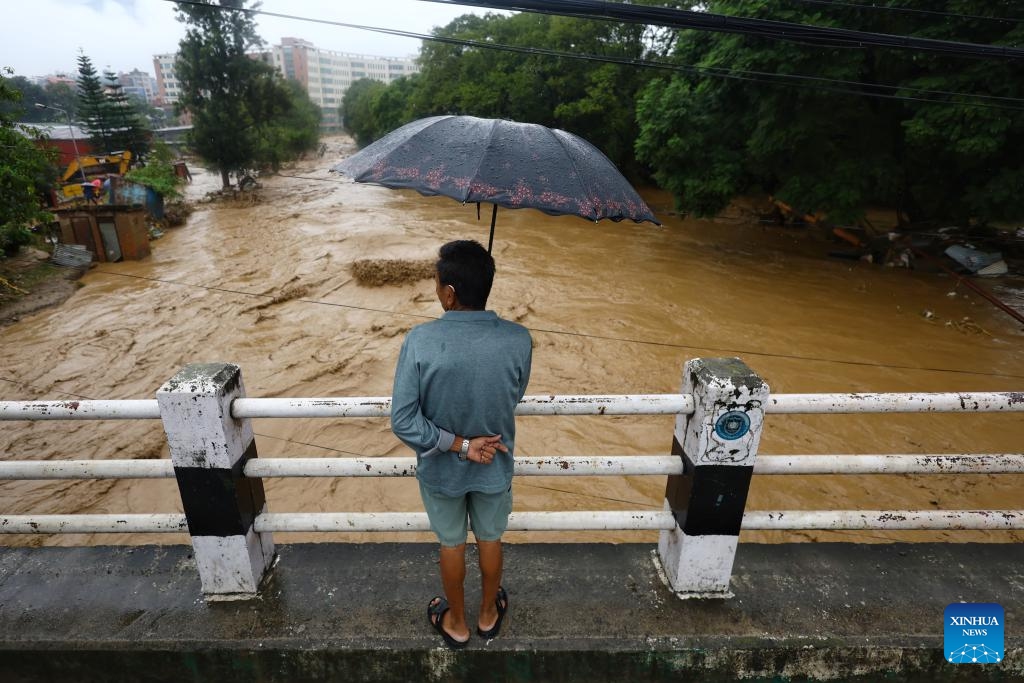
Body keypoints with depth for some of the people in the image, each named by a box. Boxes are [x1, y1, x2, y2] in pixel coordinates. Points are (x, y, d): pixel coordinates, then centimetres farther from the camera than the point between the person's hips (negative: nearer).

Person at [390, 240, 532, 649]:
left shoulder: (420, 340, -27)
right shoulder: (518, 339, -22)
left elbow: (403, 421, -24)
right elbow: (515, 397, -4)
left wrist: (458, 444, -15)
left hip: (441, 469, -1)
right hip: (494, 466, 1)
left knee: (451, 544, 25)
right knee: (490, 539, 27)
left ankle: (457, 623, 49)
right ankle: (488, 614, 52)